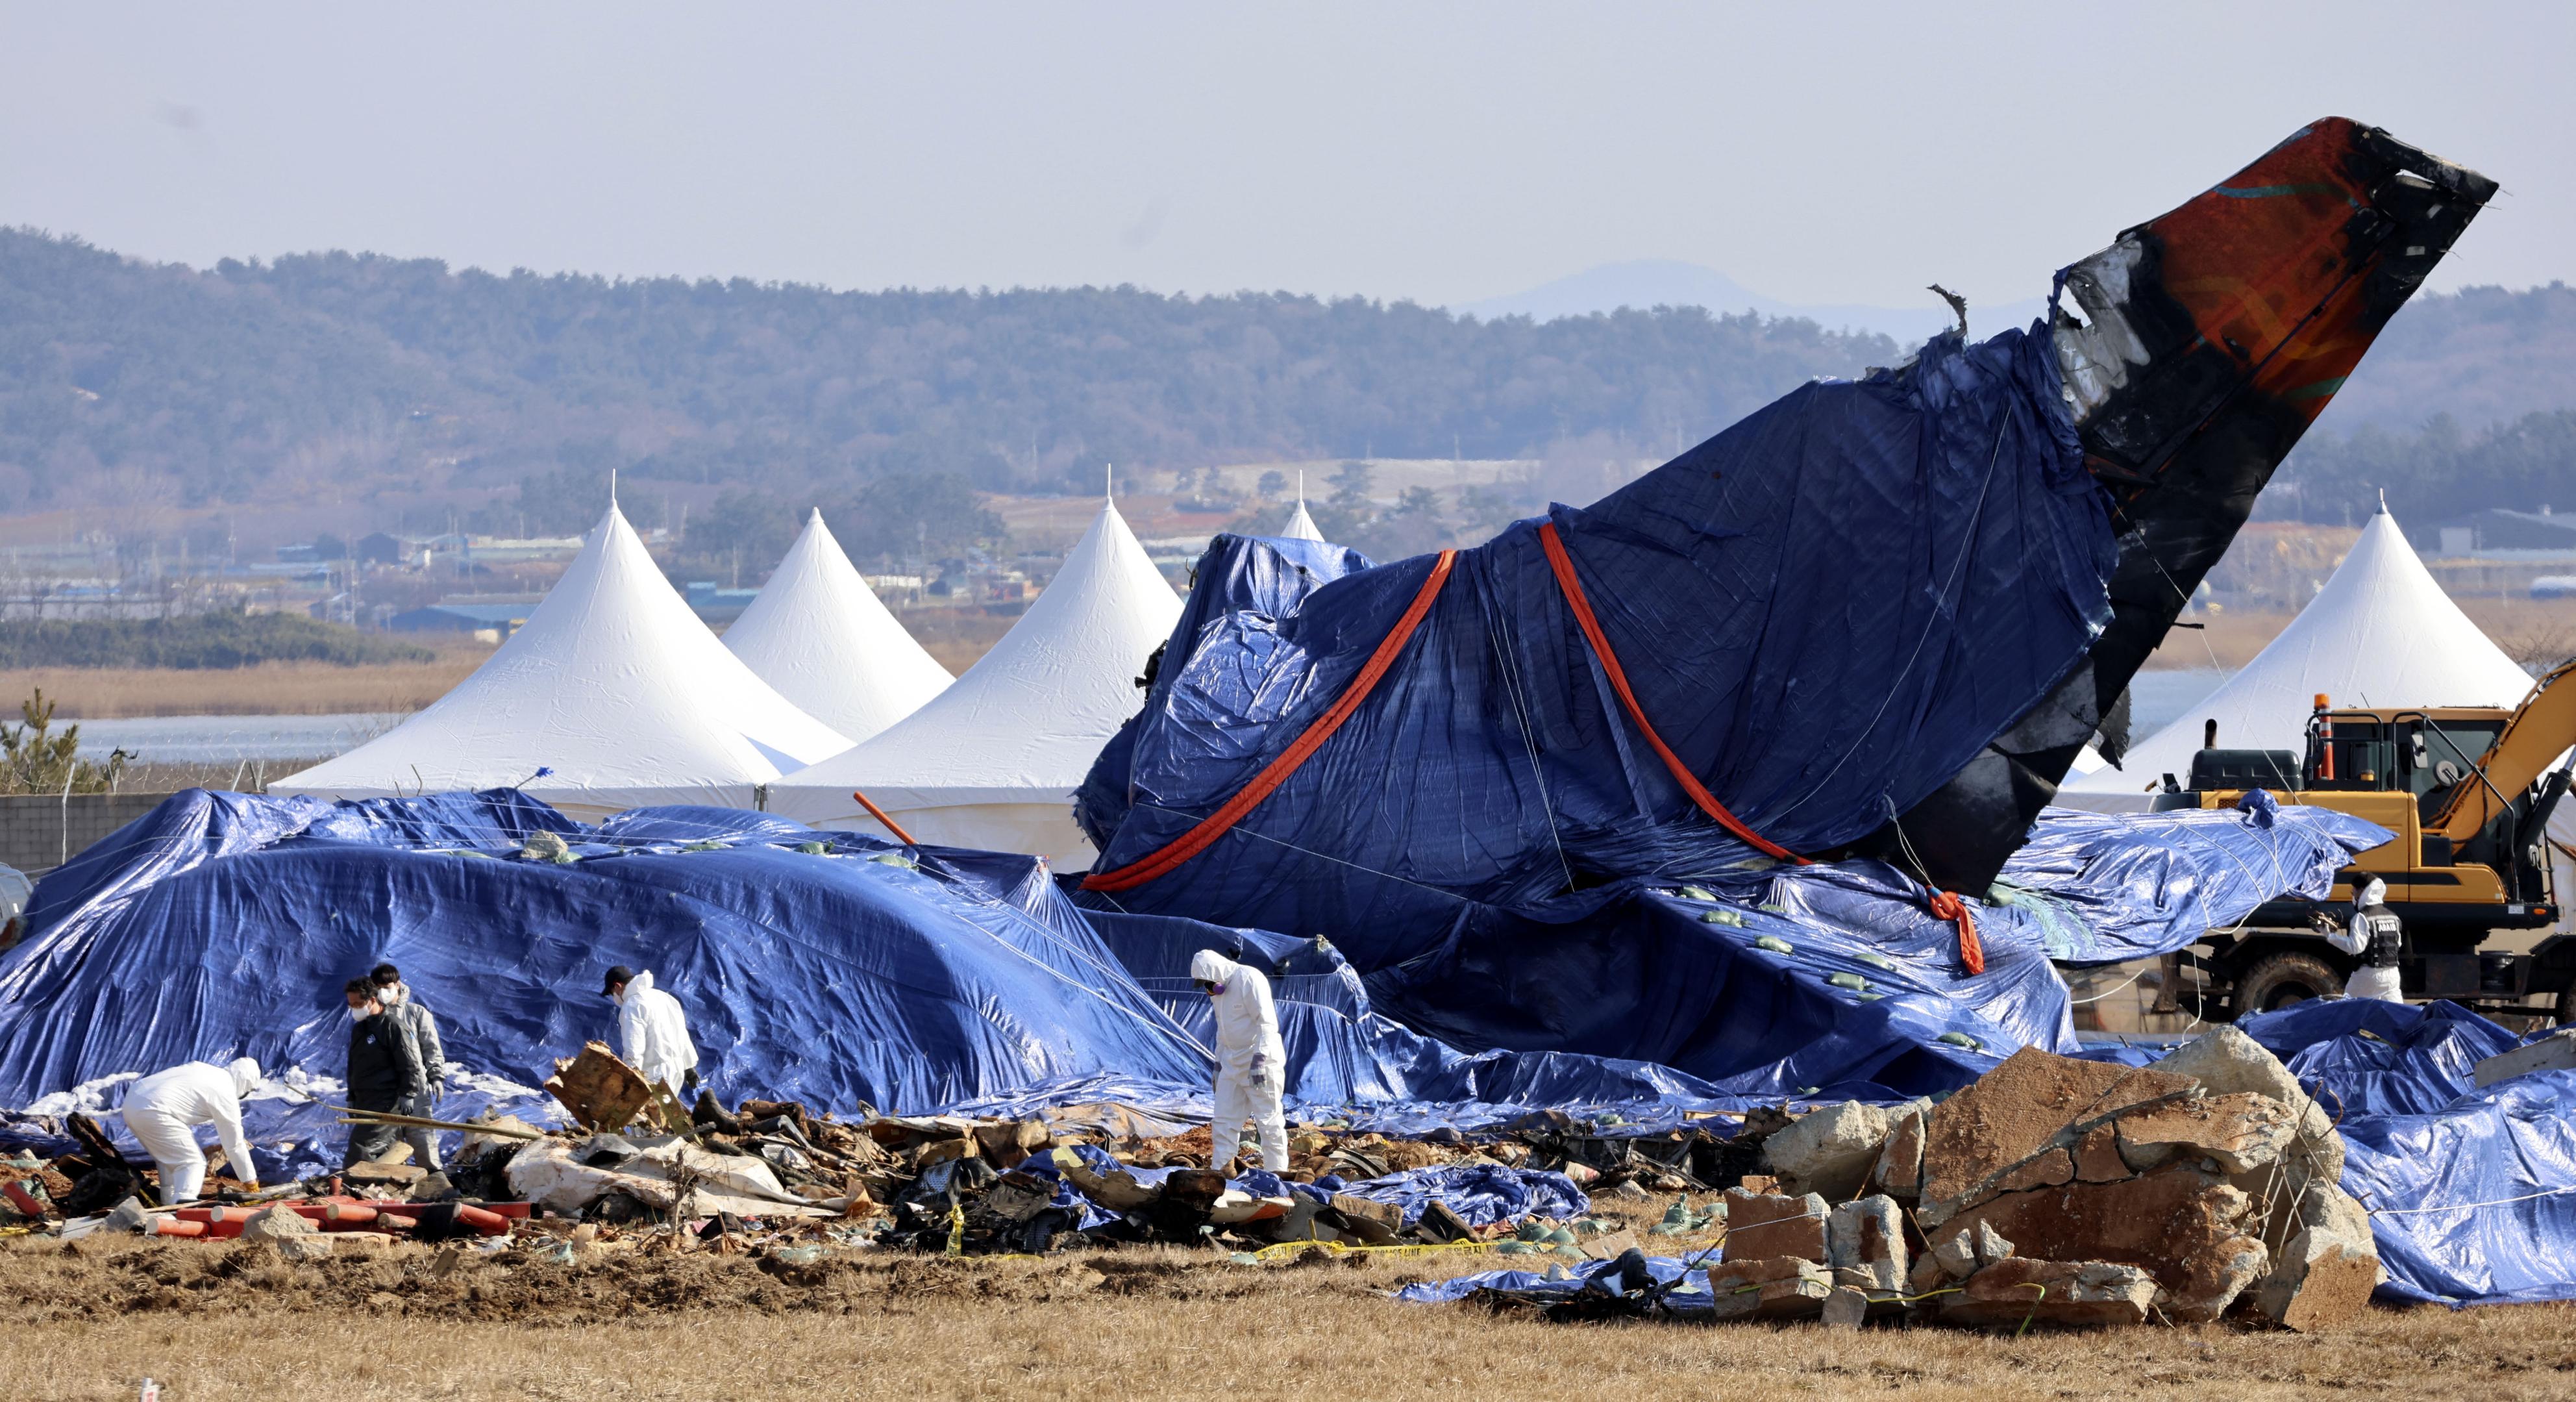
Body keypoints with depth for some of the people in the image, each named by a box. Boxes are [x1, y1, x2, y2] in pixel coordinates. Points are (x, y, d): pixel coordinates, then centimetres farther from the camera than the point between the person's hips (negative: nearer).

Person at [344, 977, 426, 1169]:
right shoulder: (359, 1029, 16)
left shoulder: (392, 1026, -11)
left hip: (386, 1102, -9)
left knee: (361, 1146, -18)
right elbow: (353, 1067, 25)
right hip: (364, 1103, 9)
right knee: (382, 1148, 11)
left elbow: (409, 1064, -14)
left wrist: (407, 1095, -17)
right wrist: (351, 1098, 23)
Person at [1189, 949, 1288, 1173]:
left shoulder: (1250, 980, -17)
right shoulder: (1218, 990, 11)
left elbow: (1267, 1022, -23)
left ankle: (1277, 1172, -1)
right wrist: (1218, 1063, 20)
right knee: (1225, 1119, 6)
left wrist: (1259, 1060, -28)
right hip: (1232, 1062, 9)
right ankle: (1219, 1169, 9)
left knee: (1269, 1120, -5)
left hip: (1261, 1062, -9)